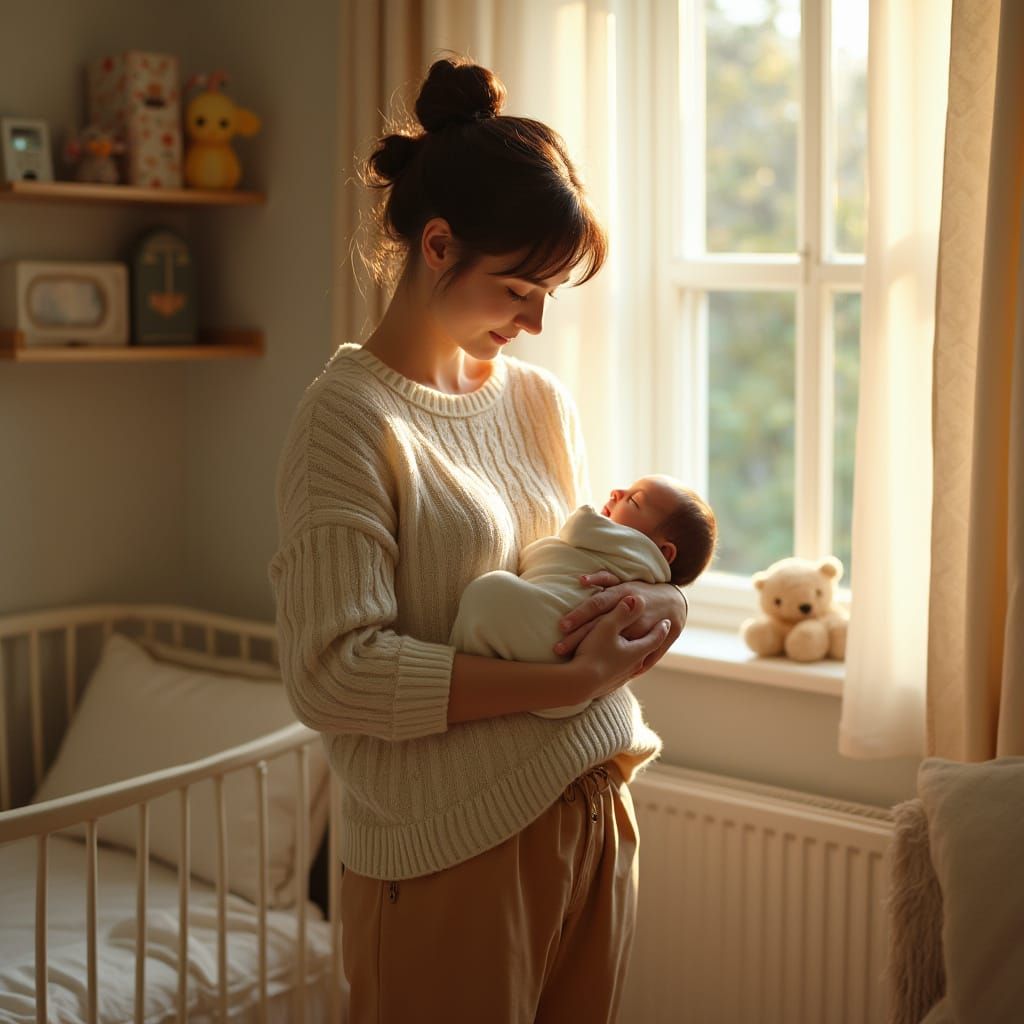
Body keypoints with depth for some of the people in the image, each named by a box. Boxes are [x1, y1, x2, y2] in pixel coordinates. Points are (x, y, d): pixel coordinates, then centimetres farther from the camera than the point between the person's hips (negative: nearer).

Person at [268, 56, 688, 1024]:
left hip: (596, 810, 7)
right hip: (454, 847, -7)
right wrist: (572, 678, -22)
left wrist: (647, 602, -5)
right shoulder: (348, 417, -12)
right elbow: (333, 671, -20)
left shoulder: (539, 399, 9)